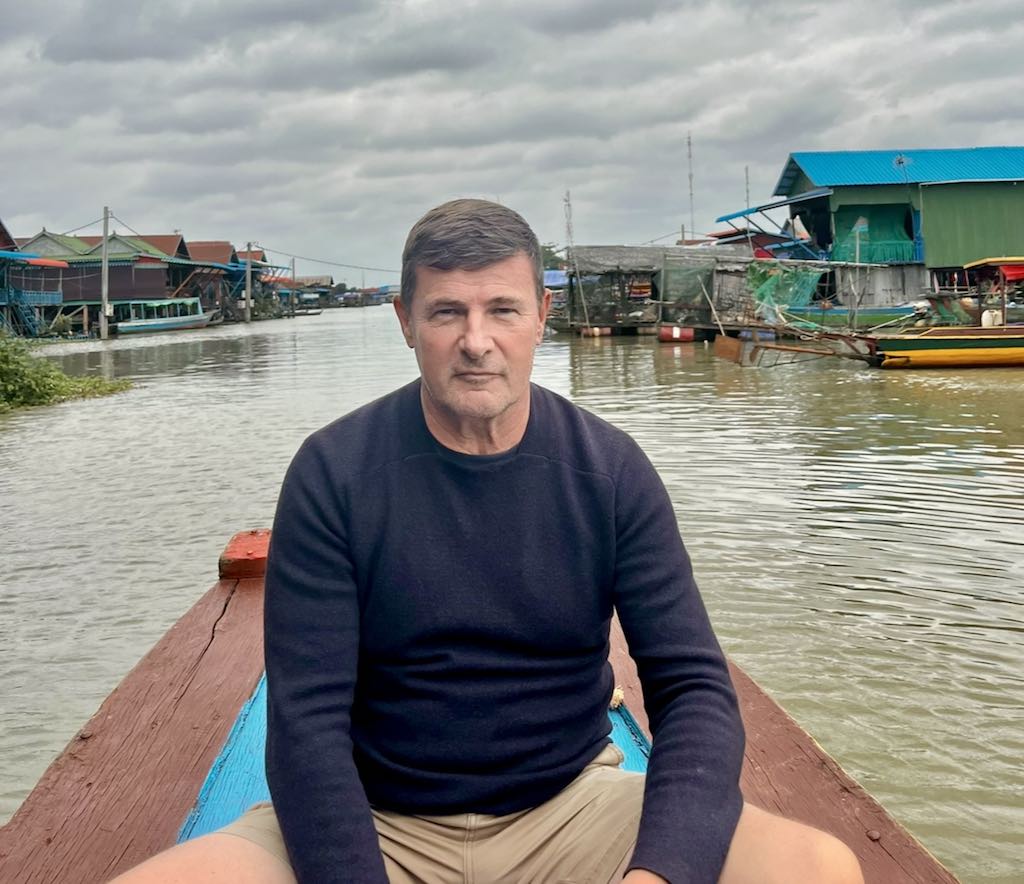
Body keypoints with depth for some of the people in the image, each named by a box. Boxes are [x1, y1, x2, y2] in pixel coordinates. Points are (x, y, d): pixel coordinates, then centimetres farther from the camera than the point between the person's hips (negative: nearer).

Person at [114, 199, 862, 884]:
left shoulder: (610, 470, -4)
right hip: (376, 823, -1)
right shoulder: (333, 473, -8)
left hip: (569, 810, 2)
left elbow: (694, 686, -8)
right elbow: (306, 722, -11)